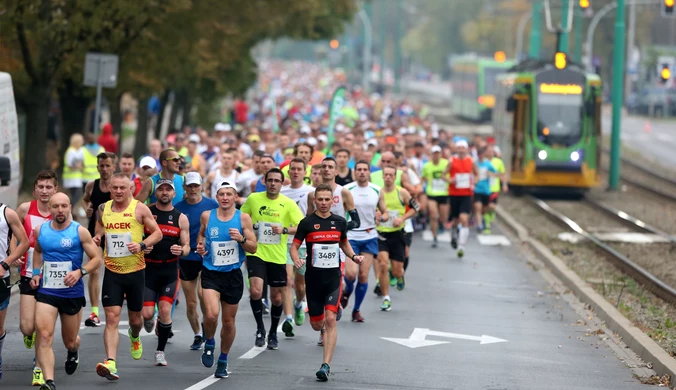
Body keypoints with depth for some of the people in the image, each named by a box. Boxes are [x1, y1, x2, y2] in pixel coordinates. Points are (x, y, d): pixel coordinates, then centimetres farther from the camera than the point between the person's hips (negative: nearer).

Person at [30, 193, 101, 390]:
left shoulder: (79, 231, -8)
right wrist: (36, 272, 8)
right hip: (46, 291, 1)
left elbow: (96, 259, -5)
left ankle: (73, 352, 54)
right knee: (44, 335, -19)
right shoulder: (40, 230, 2)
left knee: (70, 341, 16)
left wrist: (80, 272, -22)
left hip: (72, 292, -1)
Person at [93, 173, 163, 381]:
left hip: (135, 270, -1)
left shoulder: (140, 208, -6)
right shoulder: (103, 209, 4)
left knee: (135, 318, 14)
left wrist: (142, 244, -19)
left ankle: (134, 337, 51)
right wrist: (96, 239, -2)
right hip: (112, 272, 1)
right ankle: (110, 363, -21)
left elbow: (157, 233, -2)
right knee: (111, 318, -12)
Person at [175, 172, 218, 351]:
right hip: (186, 258, 2)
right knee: (191, 303, 6)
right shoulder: (178, 208, 0)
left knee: (202, 292, -22)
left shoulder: (211, 205, -2)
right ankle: (198, 335, 26)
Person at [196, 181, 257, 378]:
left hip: (233, 274, 1)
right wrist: (200, 245, 0)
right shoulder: (207, 216, 0)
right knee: (211, 314, -21)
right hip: (211, 273, -1)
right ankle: (209, 344, 10)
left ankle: (223, 360, 29)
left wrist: (242, 239, -21)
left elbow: (253, 248, -2)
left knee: (229, 321, 10)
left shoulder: (243, 218, -3)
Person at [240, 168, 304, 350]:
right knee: (256, 291, -20)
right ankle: (260, 328, 2)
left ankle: (273, 333, 31)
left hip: (278, 257, 1)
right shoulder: (253, 199, 0)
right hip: (256, 254, -1)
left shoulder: (288, 204, -4)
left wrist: (285, 229, -23)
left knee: (277, 298, 9)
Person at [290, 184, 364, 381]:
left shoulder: (340, 222, 4)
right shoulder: (307, 222, -4)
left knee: (330, 319, -16)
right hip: (313, 277, 0)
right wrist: (296, 260, -21)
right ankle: (324, 330, 49)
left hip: (333, 276, 0)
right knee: (316, 324, 8)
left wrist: (353, 256, 3)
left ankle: (326, 365, -16)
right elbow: (294, 245, -1)